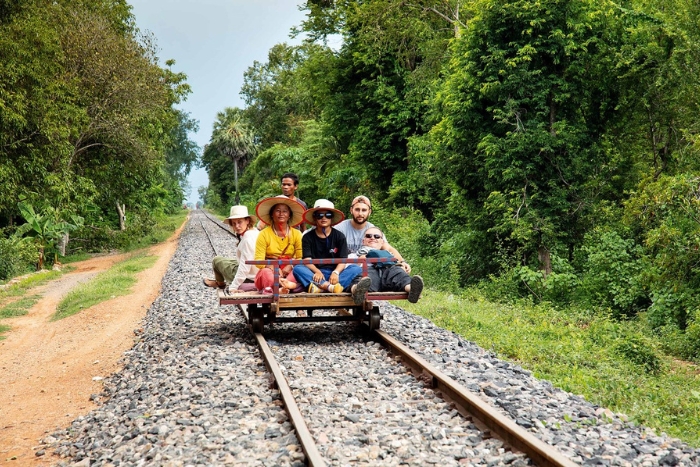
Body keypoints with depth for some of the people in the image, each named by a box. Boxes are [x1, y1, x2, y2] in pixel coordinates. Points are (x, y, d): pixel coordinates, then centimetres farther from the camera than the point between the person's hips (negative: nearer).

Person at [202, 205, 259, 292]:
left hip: (248, 278, -9)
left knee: (216, 260, 12)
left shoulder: (247, 239, -29)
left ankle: (219, 283, 39)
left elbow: (245, 267, -29)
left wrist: (233, 287, -24)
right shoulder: (254, 231, 0)